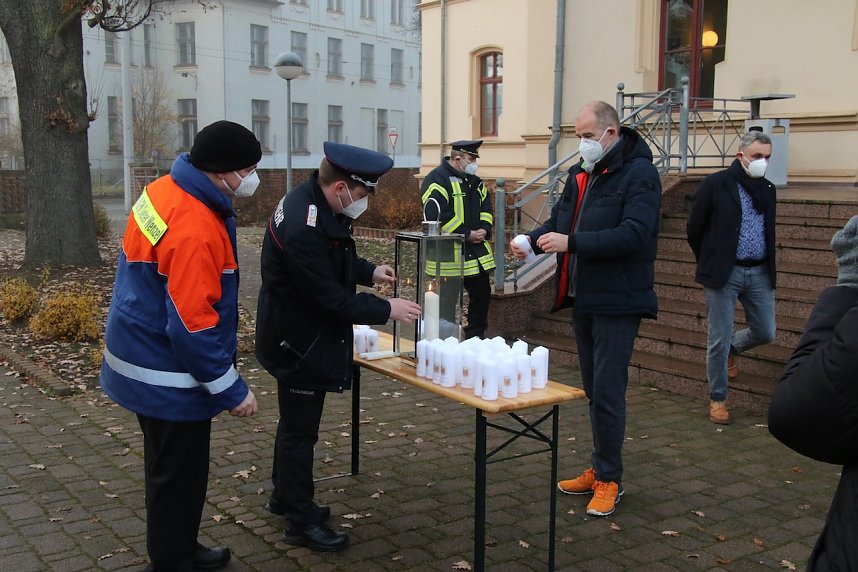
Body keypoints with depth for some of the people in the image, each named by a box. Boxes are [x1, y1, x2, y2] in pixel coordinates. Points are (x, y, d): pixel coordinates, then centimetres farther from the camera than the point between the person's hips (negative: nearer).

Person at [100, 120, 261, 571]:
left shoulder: (164, 190, 1)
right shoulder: (195, 229, -29)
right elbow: (192, 323, -28)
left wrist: (224, 328, 21)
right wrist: (230, 390, -19)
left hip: (144, 356, 10)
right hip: (168, 376, -10)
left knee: (171, 469, 23)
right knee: (179, 477, 6)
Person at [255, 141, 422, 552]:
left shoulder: (312, 202, 0)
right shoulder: (303, 228, -32)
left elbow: (332, 260, 16)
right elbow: (330, 298, -27)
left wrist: (369, 271, 3)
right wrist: (386, 310, -19)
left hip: (298, 334, 10)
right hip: (299, 340, -10)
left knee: (295, 421, 23)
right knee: (300, 429, 3)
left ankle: (284, 495, 40)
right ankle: (302, 521, 17)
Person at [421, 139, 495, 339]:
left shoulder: (474, 181, 15)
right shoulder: (437, 179, -13)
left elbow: (486, 207, 18)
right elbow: (435, 216, -21)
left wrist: (484, 230, -4)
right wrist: (467, 235, -18)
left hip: (477, 251, 8)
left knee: (482, 293, 13)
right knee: (447, 300, 0)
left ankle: (476, 336, 27)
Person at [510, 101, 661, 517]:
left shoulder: (638, 174, -12)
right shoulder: (581, 174, 12)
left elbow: (634, 234, -24)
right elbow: (560, 217, 17)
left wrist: (571, 242, -28)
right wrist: (533, 240, -4)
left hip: (617, 302, -8)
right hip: (582, 298, 8)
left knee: (607, 392, -4)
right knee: (593, 390, 15)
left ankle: (609, 479, 9)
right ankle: (600, 468, 26)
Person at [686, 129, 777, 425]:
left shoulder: (767, 190, 10)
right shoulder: (716, 184, -7)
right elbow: (695, 229, -3)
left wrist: (769, 269, 12)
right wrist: (710, 265, 4)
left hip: (759, 273, 5)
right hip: (725, 273, -5)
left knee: (765, 333, 8)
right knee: (719, 339, 1)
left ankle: (730, 348, 40)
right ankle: (718, 399, 15)